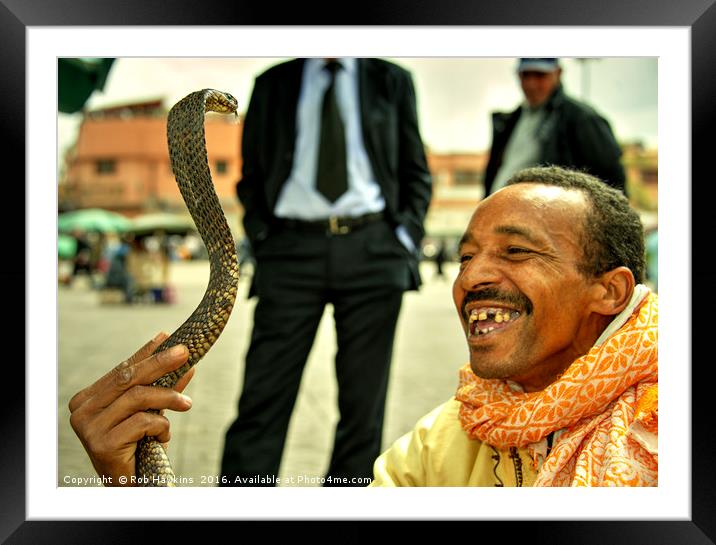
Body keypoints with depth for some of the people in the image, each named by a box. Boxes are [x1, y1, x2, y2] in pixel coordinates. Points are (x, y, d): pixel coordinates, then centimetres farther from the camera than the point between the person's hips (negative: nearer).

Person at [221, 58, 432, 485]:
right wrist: (261, 239, 1)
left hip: (372, 249, 1)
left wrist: (405, 239, 0)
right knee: (264, 396, -7)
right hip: (292, 249, 0)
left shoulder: (393, 81, 14)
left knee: (364, 402, 3)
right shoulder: (273, 84, 15)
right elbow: (252, 175, 15)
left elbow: (417, 173, 14)